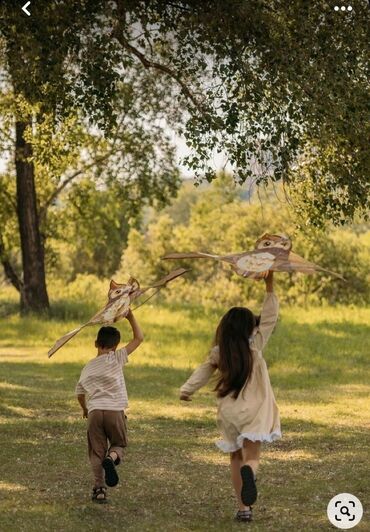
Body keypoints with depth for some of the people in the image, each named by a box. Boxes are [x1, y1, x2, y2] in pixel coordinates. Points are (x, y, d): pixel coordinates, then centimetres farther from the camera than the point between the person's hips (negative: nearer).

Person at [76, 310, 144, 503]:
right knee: (119, 444, 17)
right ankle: (111, 457, -18)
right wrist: (130, 317, 10)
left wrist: (85, 409, 40)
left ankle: (100, 488, -2)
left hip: (94, 412, 2)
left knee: (97, 452, 8)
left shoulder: (88, 367, 13)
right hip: (115, 411, -2)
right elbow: (139, 338, 4)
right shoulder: (116, 358, 2)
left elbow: (80, 393, 22)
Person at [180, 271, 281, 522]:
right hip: (255, 413, -3)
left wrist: (186, 390, 22)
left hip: (229, 414, 3)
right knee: (251, 457, -9)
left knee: (236, 457, 19)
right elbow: (270, 317, -1)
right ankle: (249, 473, -48)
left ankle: (244, 507, 15)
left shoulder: (219, 353, 0)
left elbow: (202, 372, 6)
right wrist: (270, 285, 1)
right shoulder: (255, 345, -5)